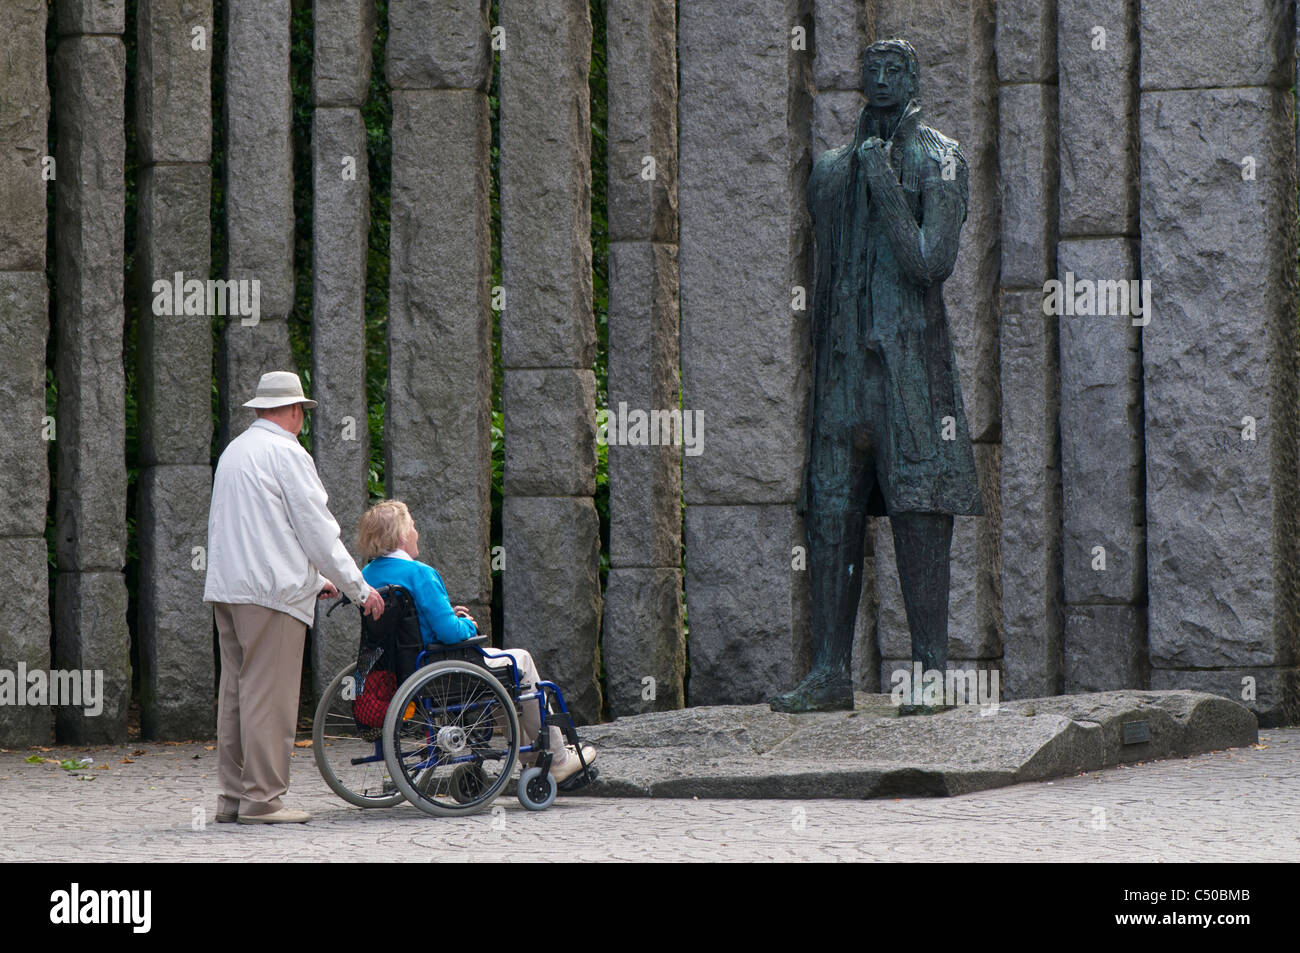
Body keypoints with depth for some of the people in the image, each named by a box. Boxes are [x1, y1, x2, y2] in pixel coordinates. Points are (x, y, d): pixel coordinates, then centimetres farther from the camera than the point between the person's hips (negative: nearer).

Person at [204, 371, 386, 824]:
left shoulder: (233, 451, 20)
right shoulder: (287, 454, -7)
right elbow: (318, 530, -7)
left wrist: (315, 579, 30)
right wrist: (359, 588, 2)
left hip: (226, 586, 9)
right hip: (272, 590, -8)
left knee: (236, 692, 8)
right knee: (269, 696, -7)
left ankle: (233, 797, 9)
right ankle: (261, 799, -8)